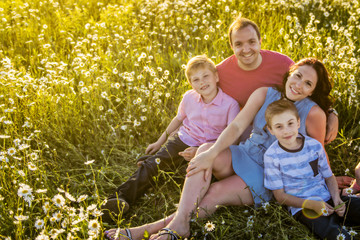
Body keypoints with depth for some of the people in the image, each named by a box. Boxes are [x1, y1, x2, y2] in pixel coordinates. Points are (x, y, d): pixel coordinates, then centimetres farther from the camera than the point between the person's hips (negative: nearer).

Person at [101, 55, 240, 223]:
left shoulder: (230, 104, -15)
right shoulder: (189, 98, -3)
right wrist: (160, 142, 19)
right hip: (182, 140, 2)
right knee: (152, 164, -15)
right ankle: (121, 198, -22)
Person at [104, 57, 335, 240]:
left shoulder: (313, 113, -11)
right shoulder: (264, 94, -3)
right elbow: (237, 126, -13)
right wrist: (212, 153, -26)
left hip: (267, 178, -3)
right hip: (245, 156, 4)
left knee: (213, 194, -25)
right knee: (205, 149, -28)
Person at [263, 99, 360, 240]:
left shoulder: (314, 146, 2)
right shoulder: (272, 156, -8)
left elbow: (329, 177, 13)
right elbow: (280, 196, -4)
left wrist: (336, 199, -7)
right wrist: (311, 204, -16)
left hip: (327, 199, 4)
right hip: (301, 207, -4)